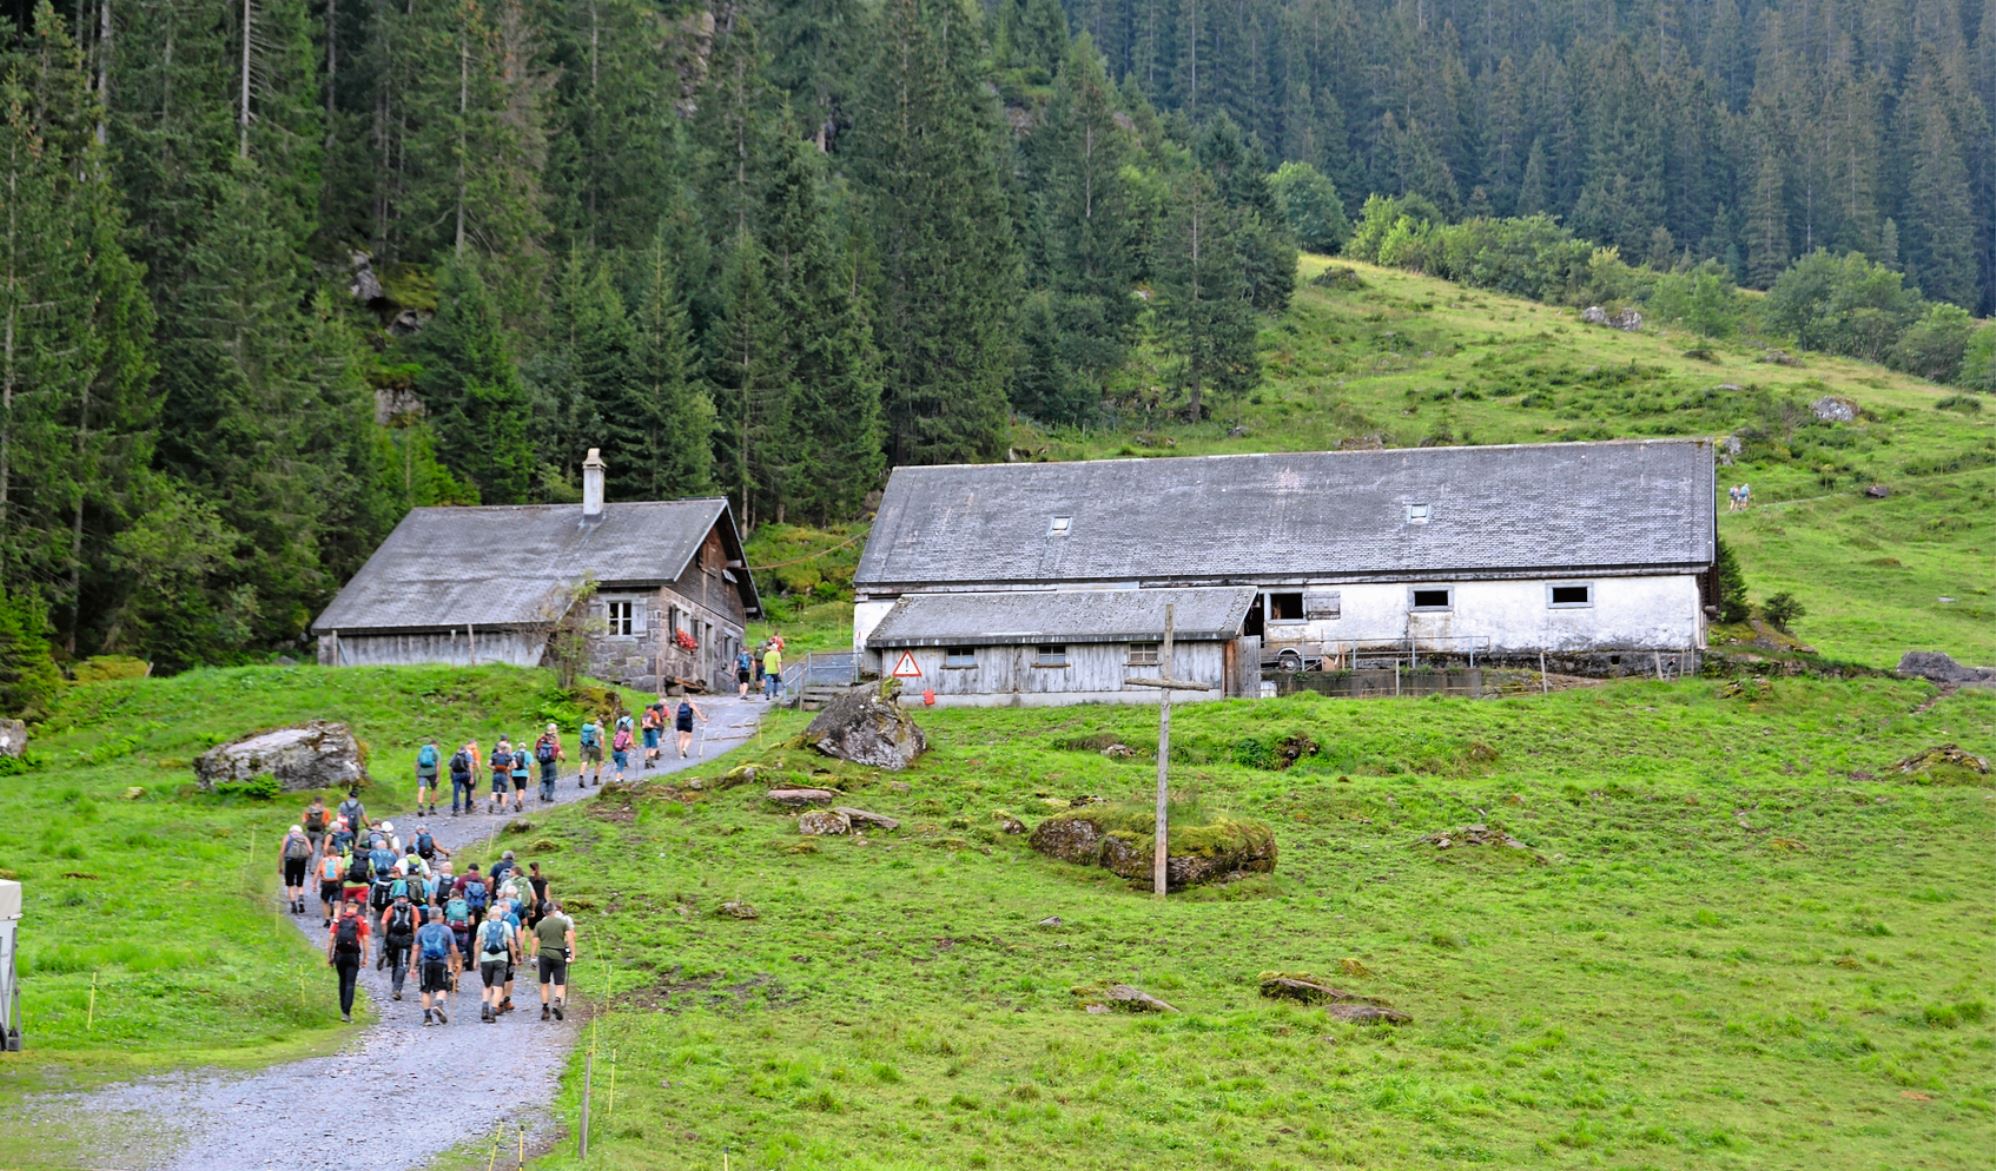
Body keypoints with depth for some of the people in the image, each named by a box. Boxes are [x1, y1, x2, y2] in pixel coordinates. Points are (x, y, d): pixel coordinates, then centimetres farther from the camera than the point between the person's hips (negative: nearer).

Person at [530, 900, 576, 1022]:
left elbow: (535, 942, 2)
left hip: (544, 955, 1)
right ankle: (557, 1002, -24)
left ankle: (544, 1008, 8)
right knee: (560, 984, 2)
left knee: (544, 984, 11)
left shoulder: (539, 924, 4)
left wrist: (533, 957, 7)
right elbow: (570, 938, -6)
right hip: (559, 955, -1)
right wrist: (573, 955, -3)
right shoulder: (564, 922, 0)